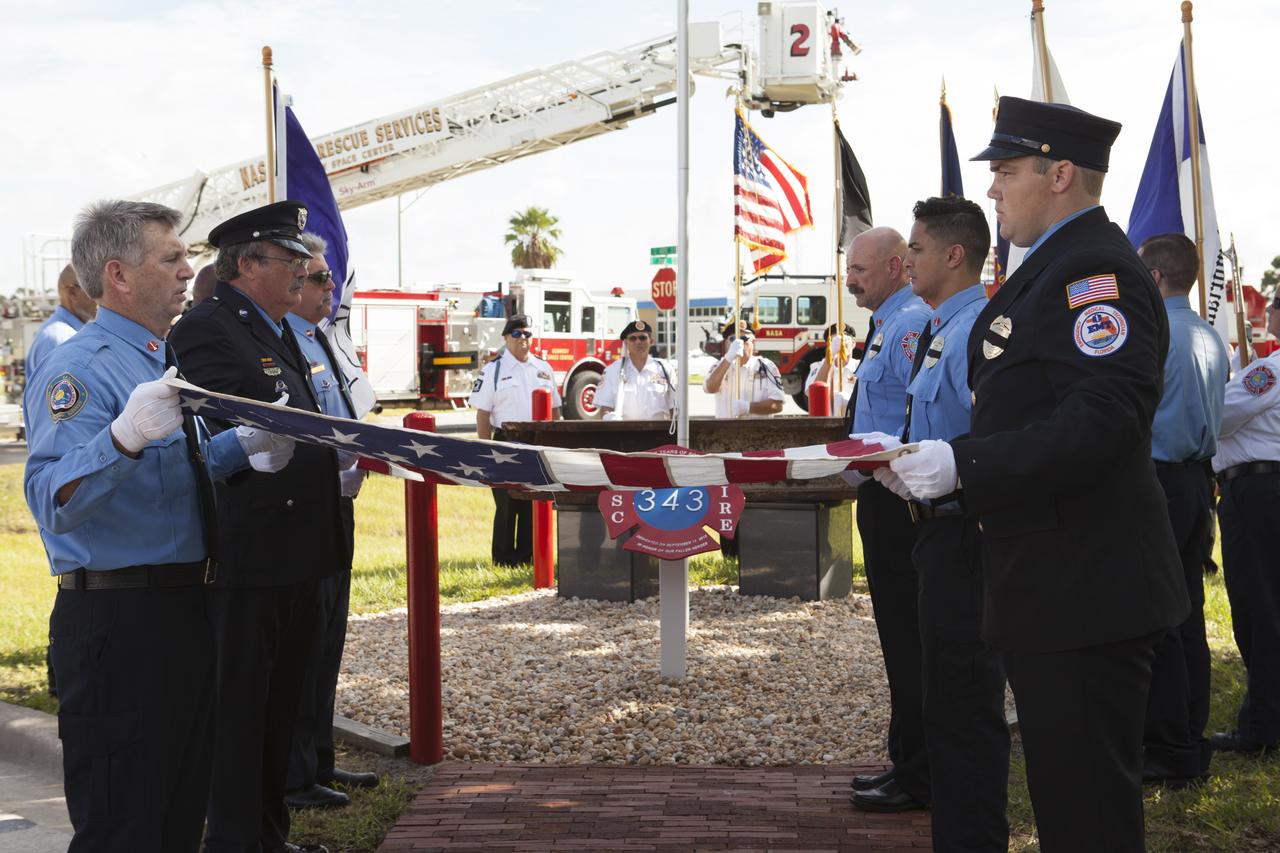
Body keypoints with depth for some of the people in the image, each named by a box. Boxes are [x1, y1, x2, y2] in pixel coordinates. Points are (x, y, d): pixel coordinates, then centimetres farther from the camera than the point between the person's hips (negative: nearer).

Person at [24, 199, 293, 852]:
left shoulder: (163, 361, 15)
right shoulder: (81, 368, -16)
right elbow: (51, 501, -29)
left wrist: (244, 445, 10)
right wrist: (124, 437, -44)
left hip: (182, 610, 10)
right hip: (117, 621, -10)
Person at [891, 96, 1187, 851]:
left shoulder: (1096, 270, -17)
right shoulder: (1055, 266, 15)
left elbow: (1102, 422, -28)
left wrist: (963, 464, -29)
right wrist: (933, 460, 14)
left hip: (1086, 591, -11)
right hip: (1056, 588, 11)